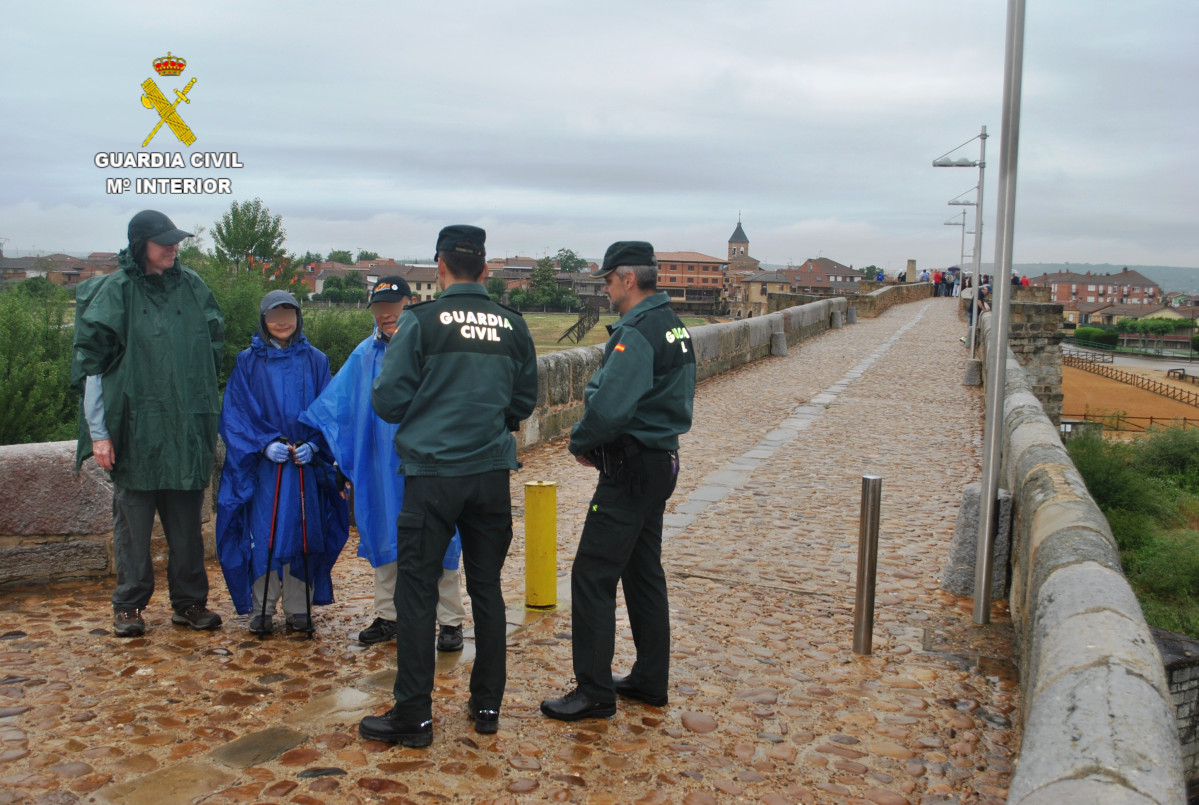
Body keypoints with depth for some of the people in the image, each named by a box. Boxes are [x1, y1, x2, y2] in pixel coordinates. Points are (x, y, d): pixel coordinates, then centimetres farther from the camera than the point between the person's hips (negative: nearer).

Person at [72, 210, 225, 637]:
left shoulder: (192, 286, 7)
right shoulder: (115, 291, -4)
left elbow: (214, 346, 16)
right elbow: (91, 364, -4)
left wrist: (205, 409, 12)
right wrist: (98, 432, -8)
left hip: (187, 427, 3)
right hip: (135, 429, -3)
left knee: (186, 518, 8)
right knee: (133, 518, 5)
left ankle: (189, 601, 19)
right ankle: (129, 606, 18)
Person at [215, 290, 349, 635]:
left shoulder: (315, 361, 8)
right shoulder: (248, 361, 6)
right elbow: (236, 413, 1)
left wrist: (312, 444, -10)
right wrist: (265, 443, -12)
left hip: (307, 464, 1)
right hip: (262, 464, -1)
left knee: (303, 533, 4)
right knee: (263, 534, 0)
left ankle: (298, 608, 14)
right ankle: (261, 608, 11)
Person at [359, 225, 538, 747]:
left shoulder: (422, 321, -8)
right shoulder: (512, 326, 3)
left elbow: (387, 399, -7)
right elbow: (524, 401, 12)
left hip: (433, 474, -4)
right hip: (493, 474, 4)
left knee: (417, 592, 4)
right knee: (487, 588, 13)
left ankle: (413, 716, 10)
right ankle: (487, 704, 23)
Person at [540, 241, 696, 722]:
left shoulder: (637, 333, -19)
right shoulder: (672, 325, 12)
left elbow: (609, 408, -29)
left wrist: (582, 442, -8)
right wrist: (596, 441, 10)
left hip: (631, 470, -10)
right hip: (660, 462, 10)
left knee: (593, 576, -4)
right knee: (643, 572, 17)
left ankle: (594, 692, 3)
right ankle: (650, 680, 27)